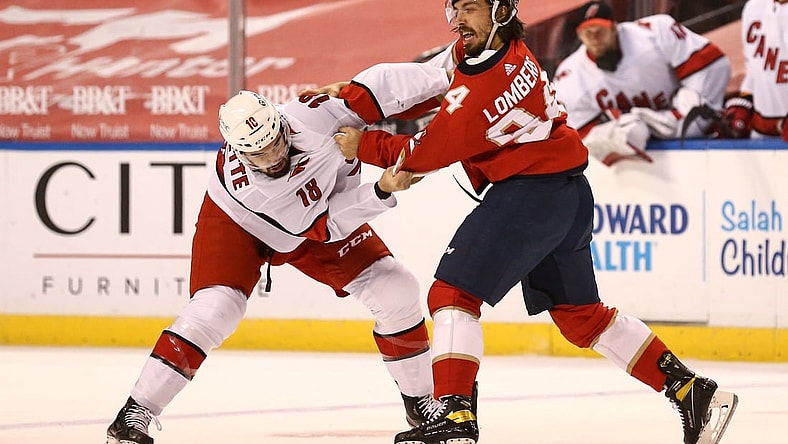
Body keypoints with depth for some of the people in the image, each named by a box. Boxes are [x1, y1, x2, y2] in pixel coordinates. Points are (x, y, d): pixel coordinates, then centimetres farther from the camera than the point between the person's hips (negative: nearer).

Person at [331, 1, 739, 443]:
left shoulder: (484, 86, -21)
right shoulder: (509, 50, 7)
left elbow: (431, 151, -12)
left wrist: (365, 145, -1)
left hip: (531, 190, -10)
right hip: (572, 193, 10)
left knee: (453, 292, -10)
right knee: (579, 315, 17)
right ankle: (690, 390, 16)